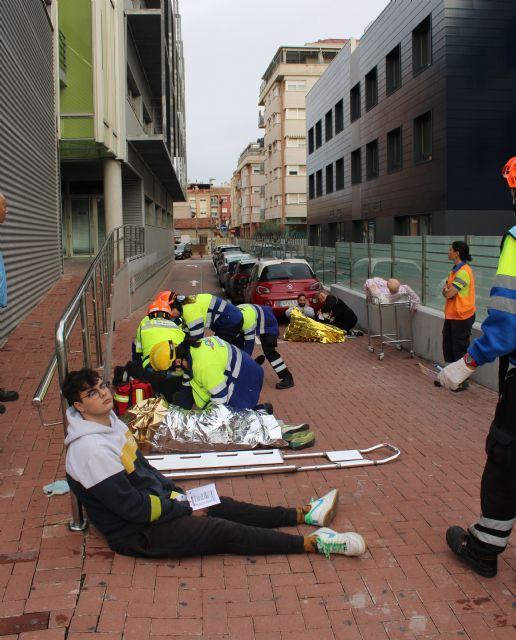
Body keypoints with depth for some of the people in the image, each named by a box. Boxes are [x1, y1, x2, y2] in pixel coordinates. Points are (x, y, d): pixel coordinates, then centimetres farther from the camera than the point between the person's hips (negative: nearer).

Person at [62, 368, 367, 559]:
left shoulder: (111, 422, 4)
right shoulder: (90, 449, -27)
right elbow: (131, 506, -26)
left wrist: (178, 494, 6)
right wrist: (183, 508, -15)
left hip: (157, 501, 9)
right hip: (138, 532, -9)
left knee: (227, 507, 7)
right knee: (227, 531, -13)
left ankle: (304, 515, 14)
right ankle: (313, 543, -11)